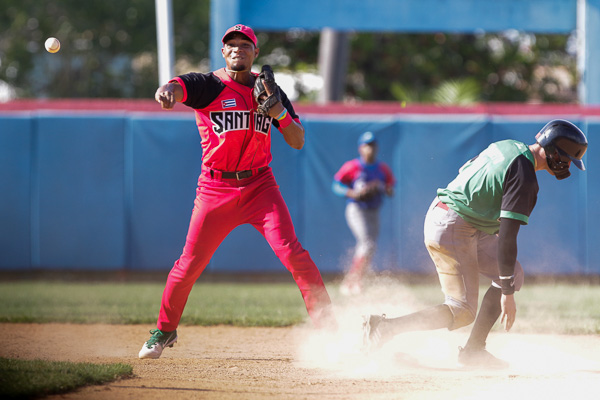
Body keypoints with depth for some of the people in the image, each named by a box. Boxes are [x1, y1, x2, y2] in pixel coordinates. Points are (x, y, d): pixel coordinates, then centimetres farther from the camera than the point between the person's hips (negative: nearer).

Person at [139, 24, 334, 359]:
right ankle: (165, 331, 22)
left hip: (260, 185, 1)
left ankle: (326, 324, -10)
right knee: (189, 264, 1)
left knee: (291, 252, -15)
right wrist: (167, 92, -50)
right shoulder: (207, 86, -3)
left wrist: (277, 109, -12)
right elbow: (175, 87, -25)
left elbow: (298, 142, 6)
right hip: (216, 190, -1)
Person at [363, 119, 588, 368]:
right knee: (463, 312, -4)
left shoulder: (508, 147, 7)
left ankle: (474, 350, 12)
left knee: (513, 274, 14)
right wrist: (507, 293, -21)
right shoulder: (524, 178, -20)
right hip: (453, 230, -10)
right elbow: (507, 236, -24)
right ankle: (384, 328, -10)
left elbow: (464, 170, 21)